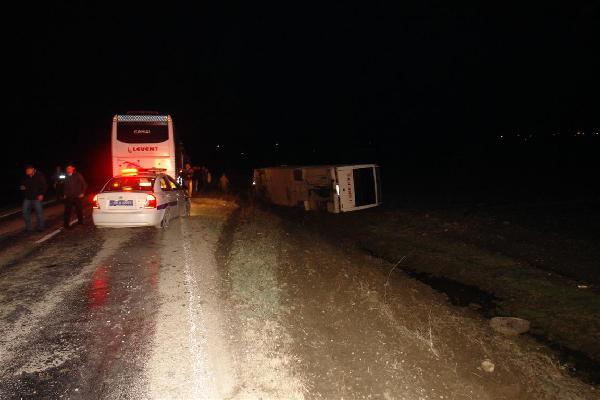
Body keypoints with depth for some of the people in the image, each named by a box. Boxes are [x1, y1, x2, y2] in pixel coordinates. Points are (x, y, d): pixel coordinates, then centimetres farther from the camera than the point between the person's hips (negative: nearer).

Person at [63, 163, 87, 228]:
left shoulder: (78, 175, -1)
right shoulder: (66, 177, 12)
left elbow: (84, 184, -1)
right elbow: (65, 187, 25)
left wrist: (82, 193, -6)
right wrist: (64, 194, 15)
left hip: (78, 197, -3)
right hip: (68, 198, 3)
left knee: (79, 210, 5)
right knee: (67, 211, -2)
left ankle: (80, 222, 21)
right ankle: (66, 224, 4)